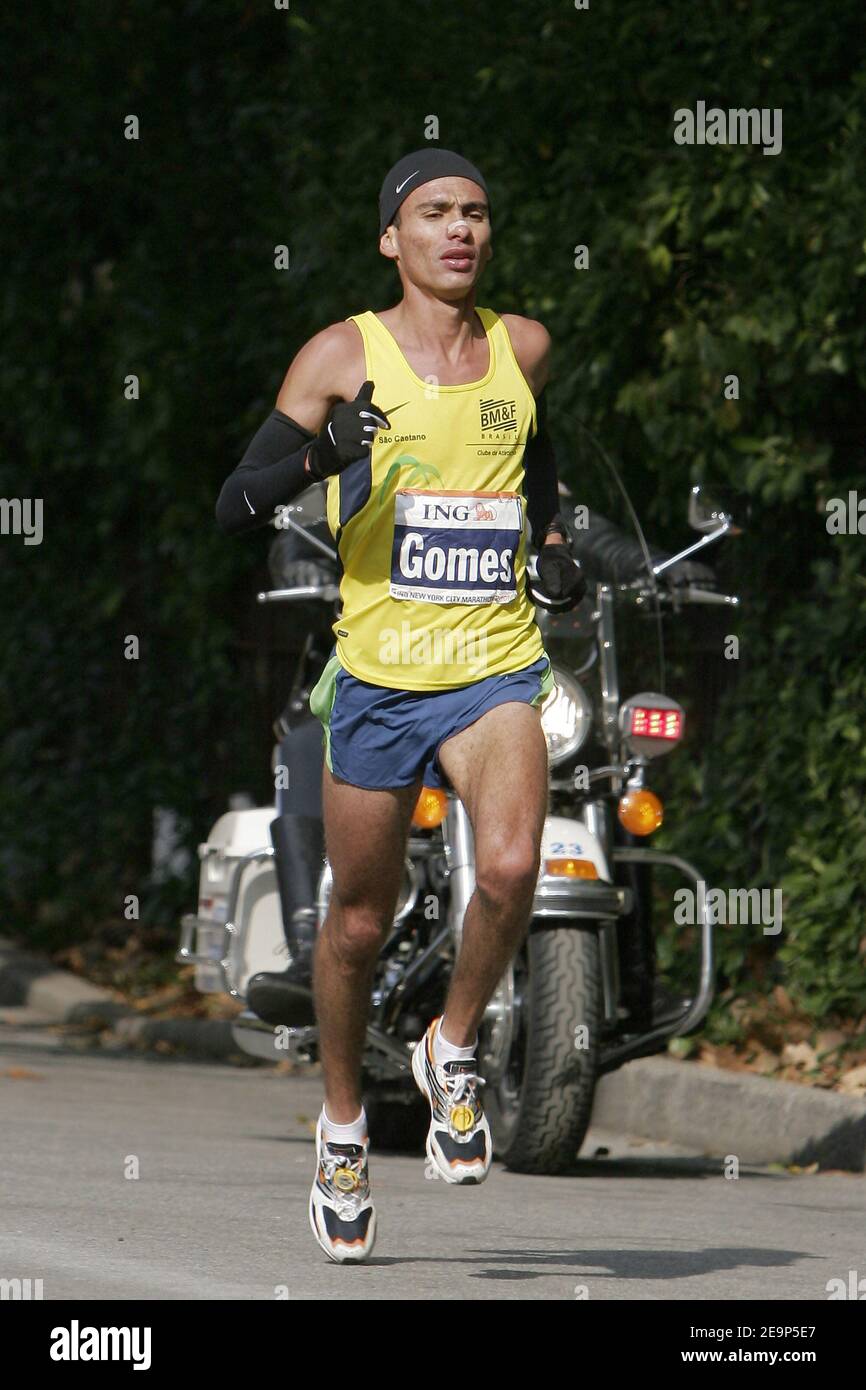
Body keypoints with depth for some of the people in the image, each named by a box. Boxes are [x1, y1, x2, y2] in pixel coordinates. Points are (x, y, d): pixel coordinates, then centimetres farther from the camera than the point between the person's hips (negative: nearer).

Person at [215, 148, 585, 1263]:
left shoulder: (523, 348, 9)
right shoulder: (342, 358, -1)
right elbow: (233, 506, -3)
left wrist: (554, 543, 13)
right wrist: (317, 456, -22)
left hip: (496, 672, 1)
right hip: (377, 675, -1)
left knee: (509, 868, -25)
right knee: (360, 918, 9)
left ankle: (454, 1049, 2)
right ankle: (342, 1124, 32)